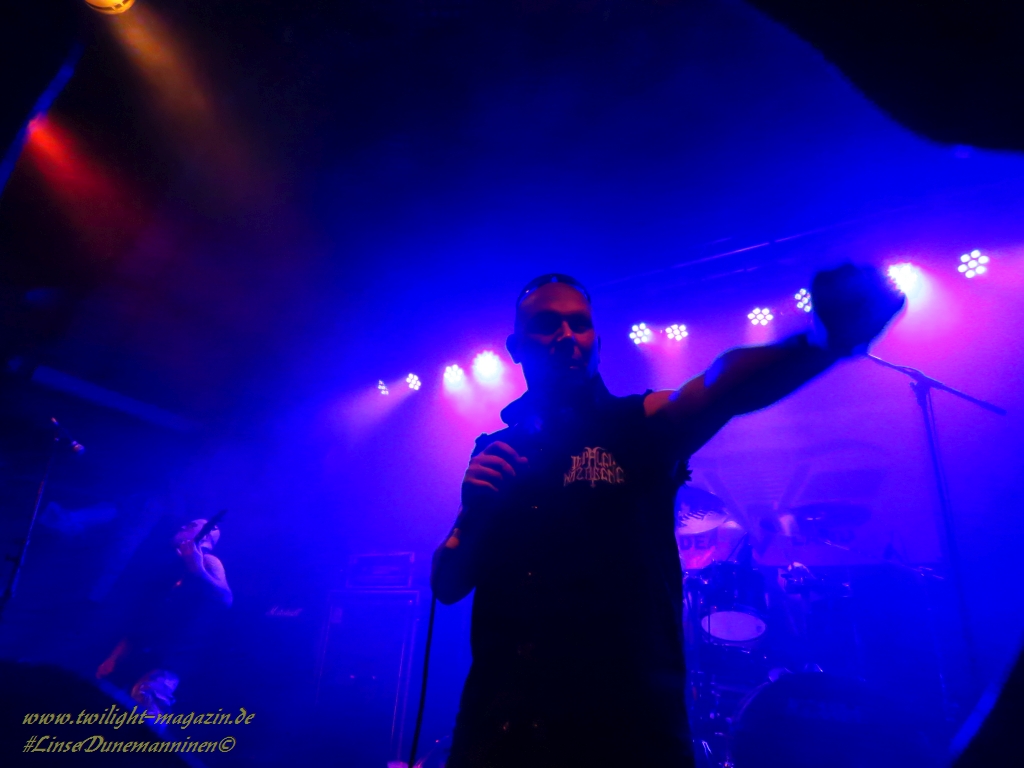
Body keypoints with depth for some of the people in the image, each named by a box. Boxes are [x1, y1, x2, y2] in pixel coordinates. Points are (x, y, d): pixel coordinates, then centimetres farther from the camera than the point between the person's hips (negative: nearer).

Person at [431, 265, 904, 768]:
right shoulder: (493, 453, 6)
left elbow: (721, 387, -25)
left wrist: (828, 336, -43)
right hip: (498, 722, 3)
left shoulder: (639, 425, -3)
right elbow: (446, 585, 6)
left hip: (627, 724, -2)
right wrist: (474, 512, -12)